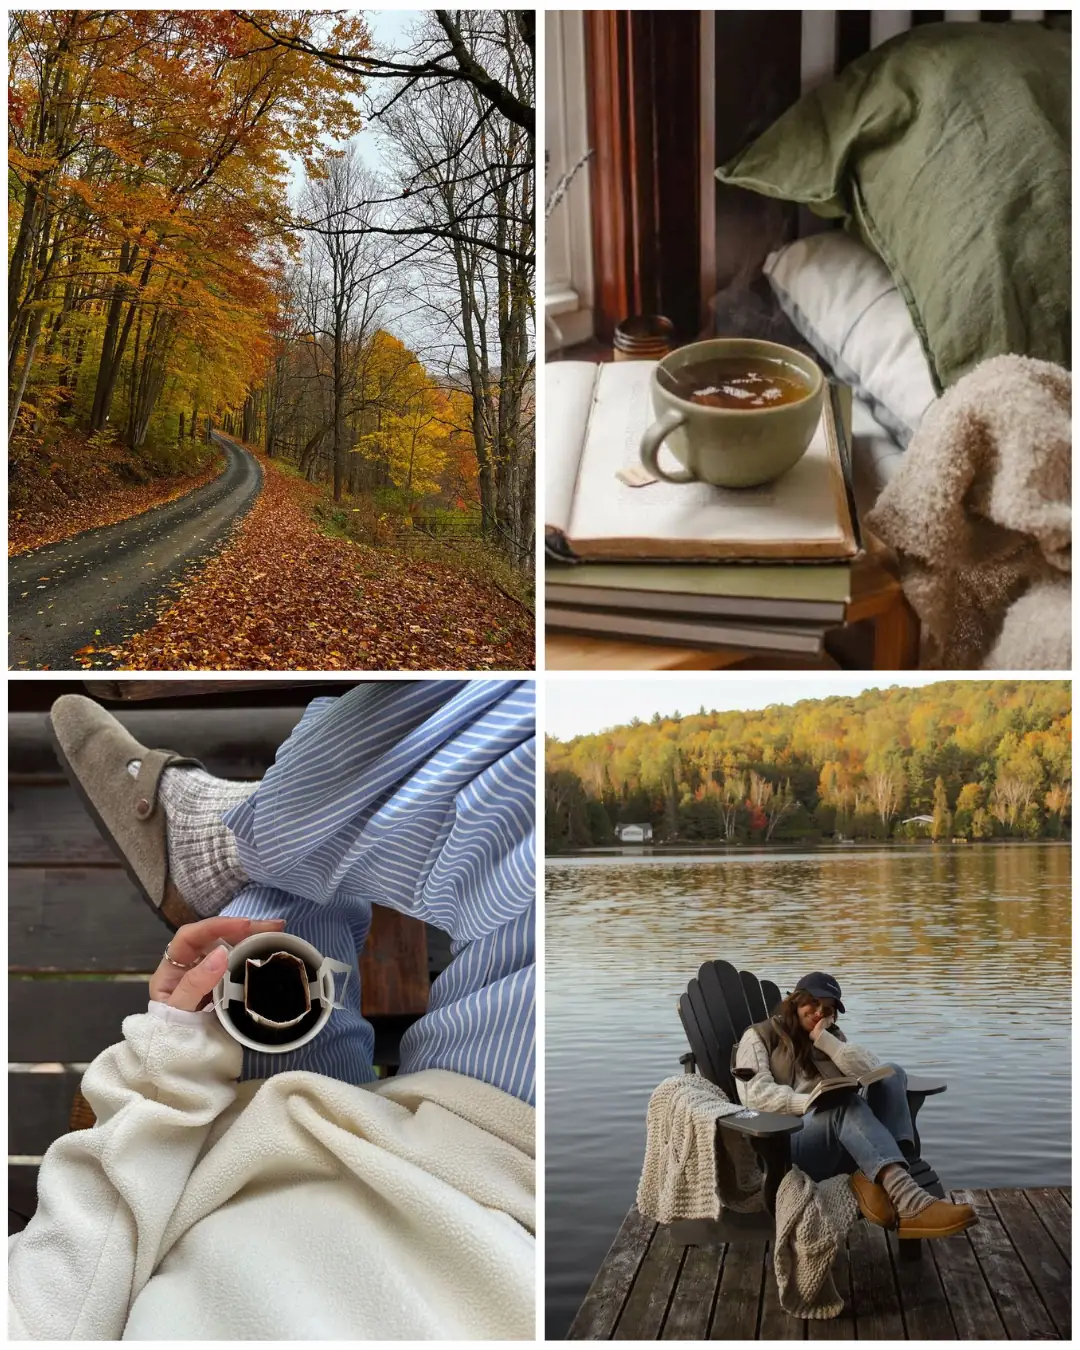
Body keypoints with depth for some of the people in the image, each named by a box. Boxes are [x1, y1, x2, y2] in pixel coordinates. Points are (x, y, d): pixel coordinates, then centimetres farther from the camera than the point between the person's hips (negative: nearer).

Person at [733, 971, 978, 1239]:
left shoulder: (833, 1038, 26)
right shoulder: (760, 1036, 11)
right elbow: (754, 1094, -8)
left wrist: (824, 1039, 1)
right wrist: (813, 1102, -19)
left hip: (843, 1144, 5)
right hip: (788, 1144, -5)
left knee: (892, 1074, -14)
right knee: (845, 1101, -34)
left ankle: (874, 1178, -38)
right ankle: (907, 1199, -55)